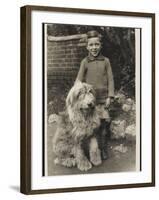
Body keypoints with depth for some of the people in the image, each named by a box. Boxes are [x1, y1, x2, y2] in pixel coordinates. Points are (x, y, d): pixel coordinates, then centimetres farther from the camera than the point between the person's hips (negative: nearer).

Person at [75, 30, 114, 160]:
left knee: (104, 123, -1)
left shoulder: (106, 61, 3)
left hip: (103, 98, 0)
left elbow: (110, 80, 3)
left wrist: (110, 97, -3)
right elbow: (79, 79, 3)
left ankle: (103, 150, 11)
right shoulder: (85, 62, 2)